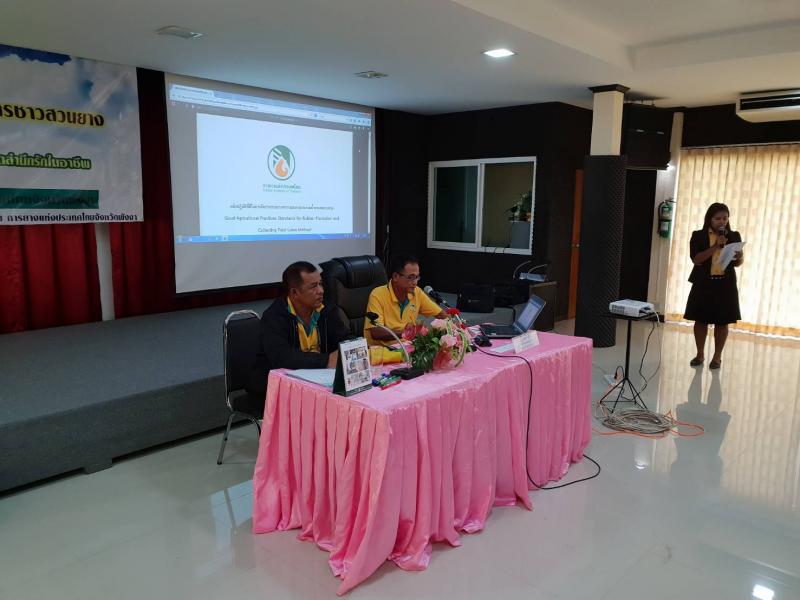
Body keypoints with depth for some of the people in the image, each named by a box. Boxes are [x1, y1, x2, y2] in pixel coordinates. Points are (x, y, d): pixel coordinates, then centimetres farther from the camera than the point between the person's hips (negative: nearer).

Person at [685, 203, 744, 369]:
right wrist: (716, 246, -20)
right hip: (703, 283, -1)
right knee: (701, 320, 6)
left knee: (722, 322, 5)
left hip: (726, 284, 1)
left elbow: (738, 263, 8)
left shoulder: (734, 236, 6)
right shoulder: (698, 236, -1)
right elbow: (696, 259, -13)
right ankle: (700, 354, 22)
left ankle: (717, 356, 17)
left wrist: (739, 257, -15)